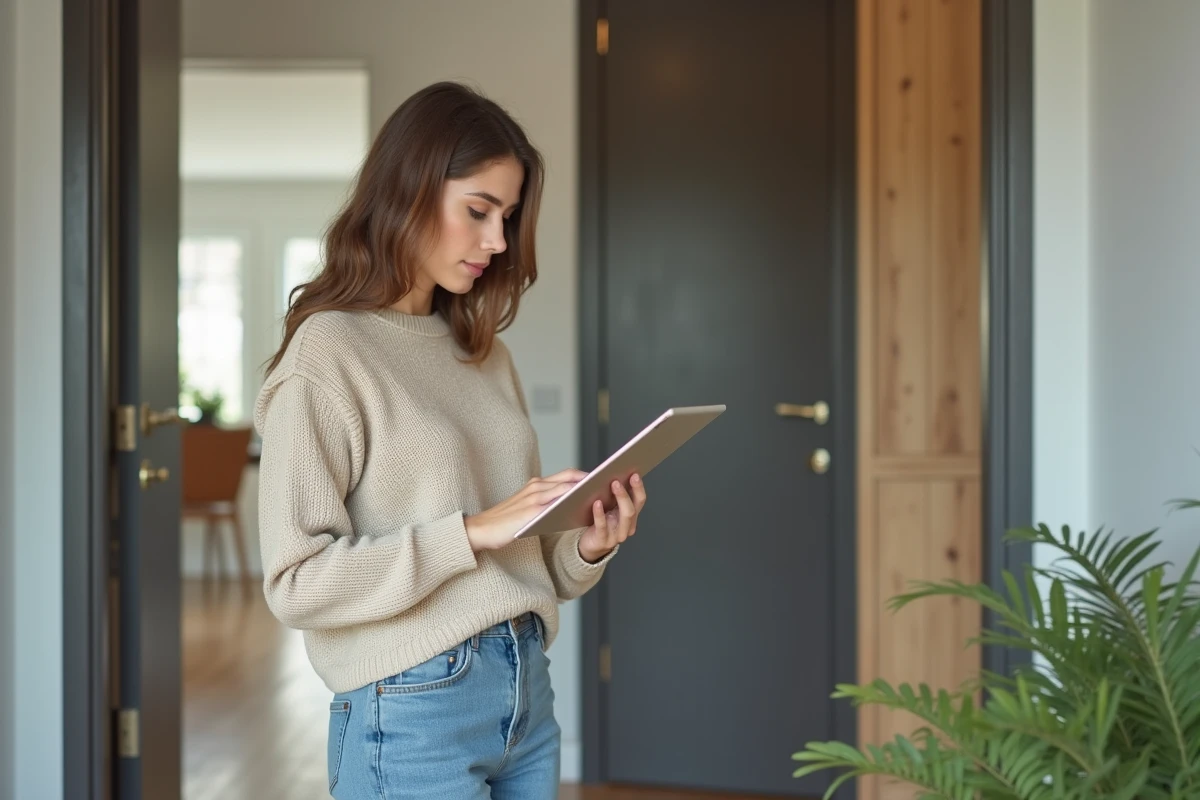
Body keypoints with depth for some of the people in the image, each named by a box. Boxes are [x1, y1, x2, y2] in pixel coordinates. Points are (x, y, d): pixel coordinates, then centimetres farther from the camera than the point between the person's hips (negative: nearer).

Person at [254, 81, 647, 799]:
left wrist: (587, 547, -6)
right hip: (413, 713, -6)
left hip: (527, 693, 6)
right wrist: (470, 531, -20)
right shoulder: (326, 352, -9)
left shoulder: (485, 353, 10)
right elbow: (295, 583, -15)